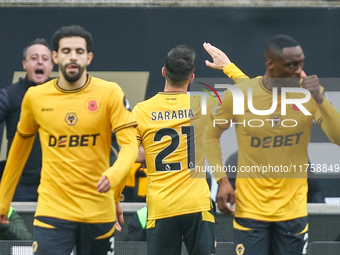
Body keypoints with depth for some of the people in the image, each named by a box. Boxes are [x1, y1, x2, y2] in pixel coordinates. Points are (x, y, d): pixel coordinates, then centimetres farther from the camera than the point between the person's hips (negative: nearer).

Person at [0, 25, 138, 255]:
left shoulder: (109, 93, -3)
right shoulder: (35, 97, 3)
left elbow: (130, 144, -7)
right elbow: (20, 147, 16)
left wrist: (113, 175, -28)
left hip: (99, 211, 0)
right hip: (52, 209, 0)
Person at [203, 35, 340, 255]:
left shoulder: (309, 92, -5)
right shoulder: (238, 95, -8)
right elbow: (211, 134, 7)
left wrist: (318, 98, -25)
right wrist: (222, 180, -2)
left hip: (293, 210, 1)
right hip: (250, 209, -1)